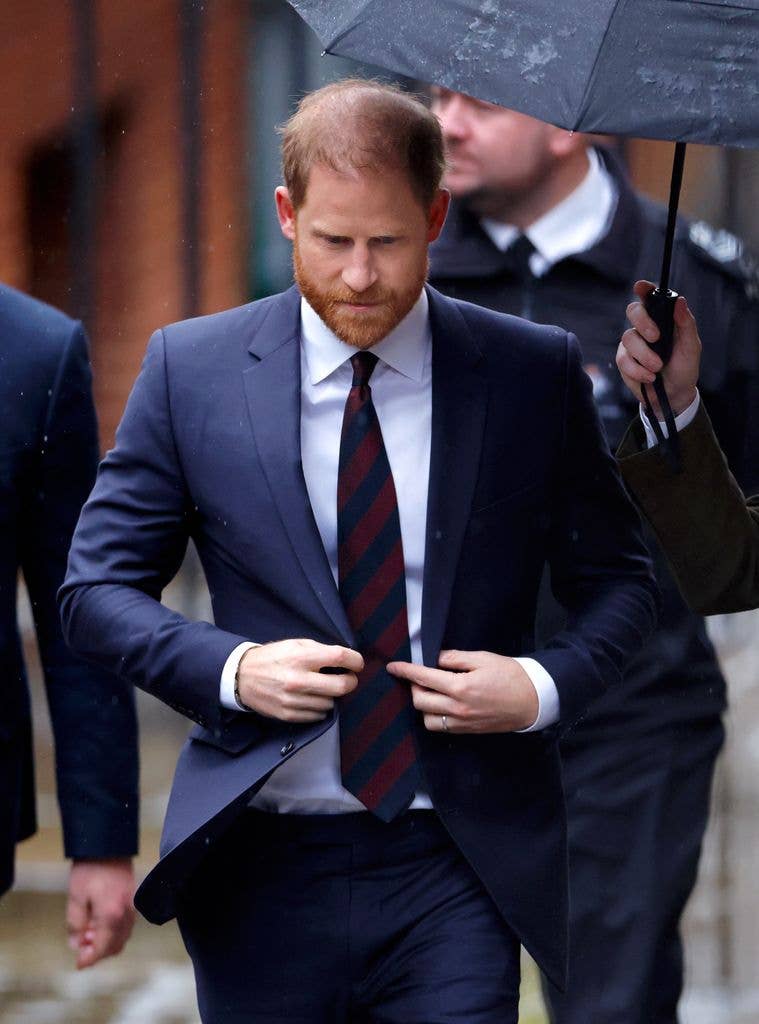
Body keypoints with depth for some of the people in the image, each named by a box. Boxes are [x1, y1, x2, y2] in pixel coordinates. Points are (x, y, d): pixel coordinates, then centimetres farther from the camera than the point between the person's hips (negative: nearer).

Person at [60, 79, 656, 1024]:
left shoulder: (535, 373, 3)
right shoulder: (189, 370, 2)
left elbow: (618, 580, 11)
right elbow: (97, 588, 5)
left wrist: (546, 686, -9)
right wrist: (230, 669, -12)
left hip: (459, 872, 0)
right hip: (263, 871, 1)